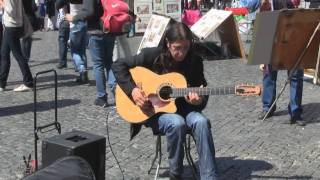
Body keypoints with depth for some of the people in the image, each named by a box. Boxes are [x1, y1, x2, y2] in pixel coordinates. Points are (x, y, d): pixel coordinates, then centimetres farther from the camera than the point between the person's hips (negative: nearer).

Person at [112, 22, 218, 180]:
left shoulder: (195, 61, -3)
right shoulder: (152, 55, -11)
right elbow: (118, 65, -7)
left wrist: (199, 100, -23)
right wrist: (132, 90, -19)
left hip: (182, 109, 3)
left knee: (201, 122, -29)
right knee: (177, 123, -35)